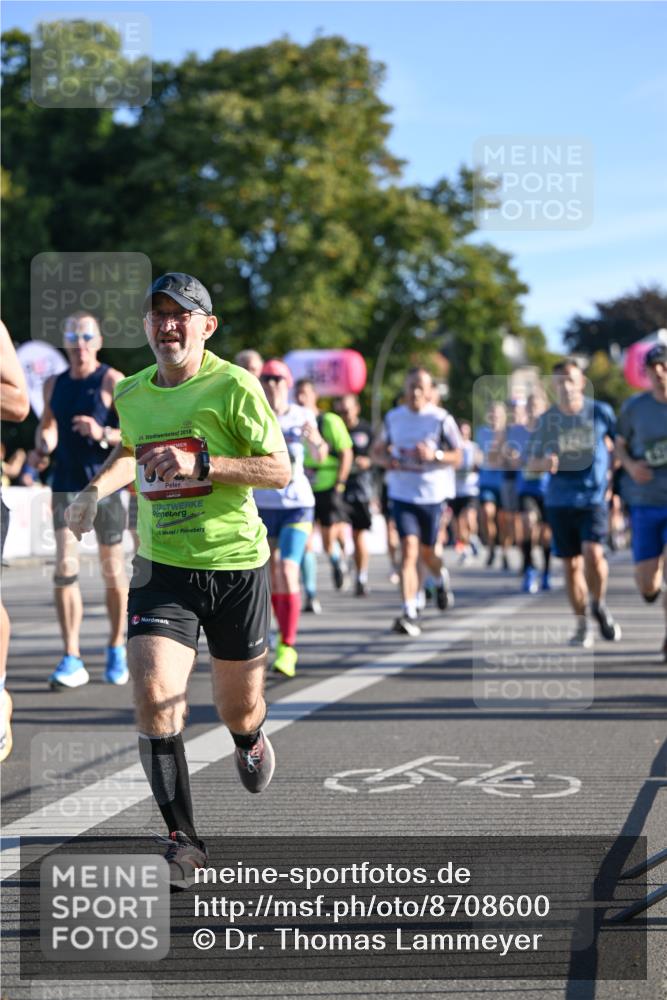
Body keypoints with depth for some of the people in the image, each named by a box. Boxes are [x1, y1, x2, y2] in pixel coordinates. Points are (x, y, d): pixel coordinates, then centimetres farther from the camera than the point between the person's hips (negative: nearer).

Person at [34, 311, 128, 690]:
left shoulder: (113, 381, -5)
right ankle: (72, 660, -10)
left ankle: (117, 648, 27)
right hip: (67, 485, 3)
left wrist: (104, 434, -27)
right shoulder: (54, 384, 10)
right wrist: (43, 441, 0)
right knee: (65, 568, -10)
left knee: (113, 571, 8)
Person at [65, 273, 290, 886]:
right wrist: (96, 490, 9)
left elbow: (280, 470, -11)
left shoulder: (233, 385, -10)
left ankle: (250, 738, 53)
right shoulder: (131, 393, 6)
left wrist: (201, 465, -22)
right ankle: (183, 841, -8)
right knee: (154, 696, -18)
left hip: (236, 565, -3)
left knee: (238, 708, 12)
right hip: (161, 566, 3)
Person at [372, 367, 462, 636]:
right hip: (402, 492, 1)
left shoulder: (442, 419, -4)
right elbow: (378, 450, 17)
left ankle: (442, 578, 50)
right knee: (408, 549, -13)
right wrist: (387, 460, -6)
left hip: (432, 493, -1)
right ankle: (409, 614, -16)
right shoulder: (393, 418, 5)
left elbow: (457, 457, -3)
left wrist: (435, 455, -23)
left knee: (426, 551, 12)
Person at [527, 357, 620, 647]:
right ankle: (581, 624, 20)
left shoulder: (601, 412, -2)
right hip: (559, 501, 2)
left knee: (593, 552, -20)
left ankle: (598, 605, 7)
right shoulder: (546, 420, 3)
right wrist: (544, 463, -13)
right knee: (571, 563, 6)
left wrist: (612, 470, 2)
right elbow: (532, 463, 8)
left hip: (594, 497, -2)